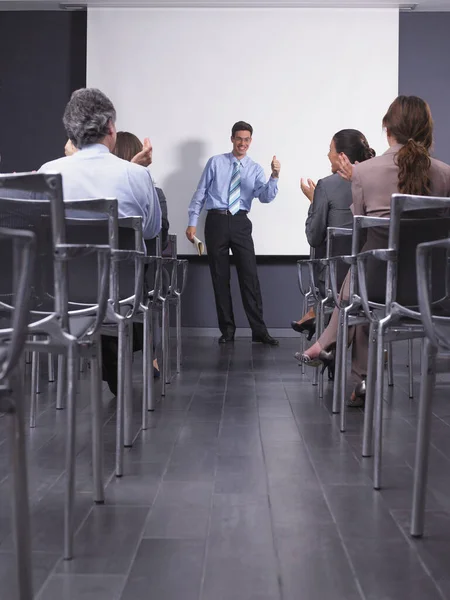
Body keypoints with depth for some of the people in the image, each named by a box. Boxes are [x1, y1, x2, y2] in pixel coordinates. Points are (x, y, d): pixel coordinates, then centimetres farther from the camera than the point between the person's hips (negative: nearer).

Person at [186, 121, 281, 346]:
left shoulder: (255, 169, 7)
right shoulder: (215, 162, 5)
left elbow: (266, 197, -7)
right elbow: (201, 192, 6)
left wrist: (275, 176, -25)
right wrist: (193, 222, 0)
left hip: (241, 223, 1)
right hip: (216, 220, 0)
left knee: (249, 276, -5)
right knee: (220, 277, 4)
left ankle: (259, 330, -1)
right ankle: (227, 329, 14)